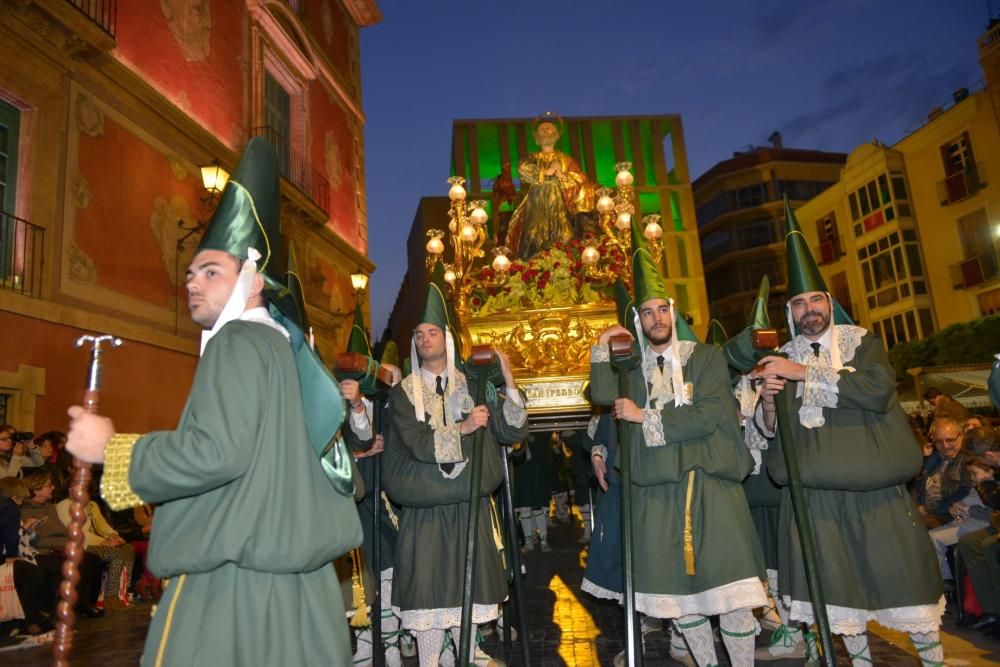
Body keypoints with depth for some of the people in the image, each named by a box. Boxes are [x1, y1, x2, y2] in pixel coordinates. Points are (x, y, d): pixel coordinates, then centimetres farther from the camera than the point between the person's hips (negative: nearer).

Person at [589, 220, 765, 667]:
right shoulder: (634, 367, 12)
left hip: (709, 483, -3)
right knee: (677, 589, 9)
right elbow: (603, 395, -5)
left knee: (729, 588, -4)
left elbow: (708, 415, -10)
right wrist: (603, 347, -7)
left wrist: (645, 417, -10)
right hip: (655, 488, 3)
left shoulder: (706, 357, 3)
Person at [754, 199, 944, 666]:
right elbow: (769, 431, 9)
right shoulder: (782, 360, 9)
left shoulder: (862, 342, 4)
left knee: (902, 577, 5)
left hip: (872, 485, -1)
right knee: (836, 589, 8)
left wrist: (804, 372, -20)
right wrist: (768, 403, -13)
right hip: (812, 491, 2)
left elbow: (879, 388, -18)